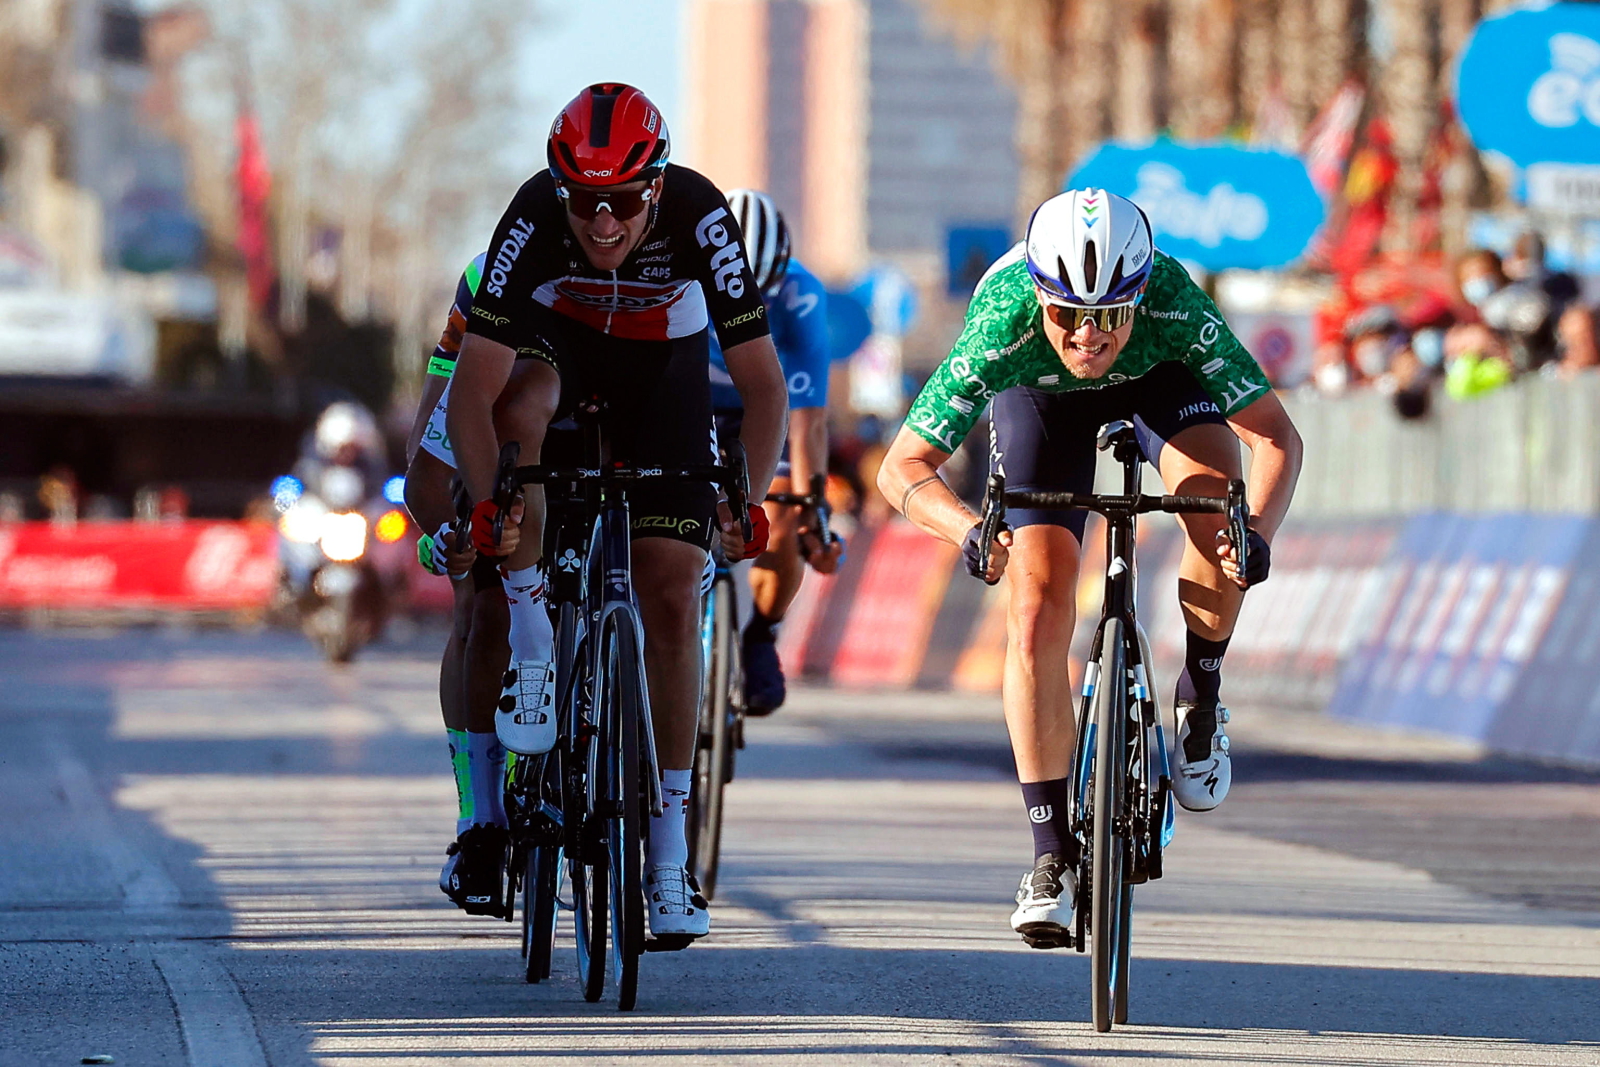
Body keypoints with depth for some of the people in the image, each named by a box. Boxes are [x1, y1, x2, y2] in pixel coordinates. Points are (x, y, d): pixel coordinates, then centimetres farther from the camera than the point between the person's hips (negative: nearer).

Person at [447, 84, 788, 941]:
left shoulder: (699, 218, -34)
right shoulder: (535, 217, -34)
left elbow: (761, 380, -29)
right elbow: (471, 389, -34)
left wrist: (747, 501, -38)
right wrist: (487, 508, -44)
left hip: (664, 365, 0)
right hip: (558, 340, 0)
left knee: (669, 597, -8)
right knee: (521, 405, -38)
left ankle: (668, 848, -2)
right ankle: (531, 640, -22)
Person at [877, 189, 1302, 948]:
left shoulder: (1174, 308, -40)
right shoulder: (1002, 330, -39)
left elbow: (1275, 436, -35)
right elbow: (903, 468, -35)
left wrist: (1259, 528, -54)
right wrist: (969, 529, -54)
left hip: (1158, 376, 0)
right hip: (1038, 397, 0)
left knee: (1215, 501, -31)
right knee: (1036, 616, -13)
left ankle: (1200, 699, -4)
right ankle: (1053, 854, -2)